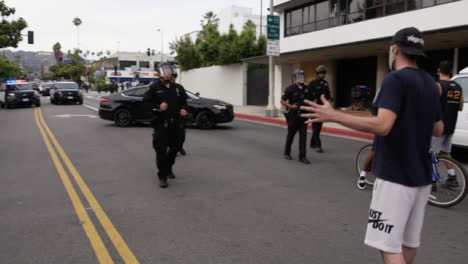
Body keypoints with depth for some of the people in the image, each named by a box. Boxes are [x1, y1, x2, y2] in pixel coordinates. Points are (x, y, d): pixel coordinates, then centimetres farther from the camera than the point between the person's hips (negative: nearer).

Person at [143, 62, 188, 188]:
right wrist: (158, 107, -16)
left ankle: (168, 168, 42)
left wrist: (183, 109, -1)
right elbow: (146, 102, -2)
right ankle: (162, 177, 5)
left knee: (175, 148, 16)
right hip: (161, 124, -4)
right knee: (161, 151, -5)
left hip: (176, 124, 4)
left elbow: (184, 101, 20)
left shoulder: (178, 88, 10)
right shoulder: (154, 88, 0)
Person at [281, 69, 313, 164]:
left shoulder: (306, 89, 8)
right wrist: (290, 106, -20)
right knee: (291, 134, 9)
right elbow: (282, 100, -7)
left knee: (303, 135, -2)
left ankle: (302, 156, 2)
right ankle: (287, 153, 27)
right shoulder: (290, 89, -7)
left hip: (303, 115, 4)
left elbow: (312, 100, 19)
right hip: (293, 115, -4)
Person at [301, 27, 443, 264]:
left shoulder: (395, 79, -14)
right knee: (408, 242, 18)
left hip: (395, 176, -9)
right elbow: (438, 129, 18)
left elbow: (382, 126, -27)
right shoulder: (430, 84, 11)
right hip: (420, 175, 9)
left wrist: (333, 115, -25)